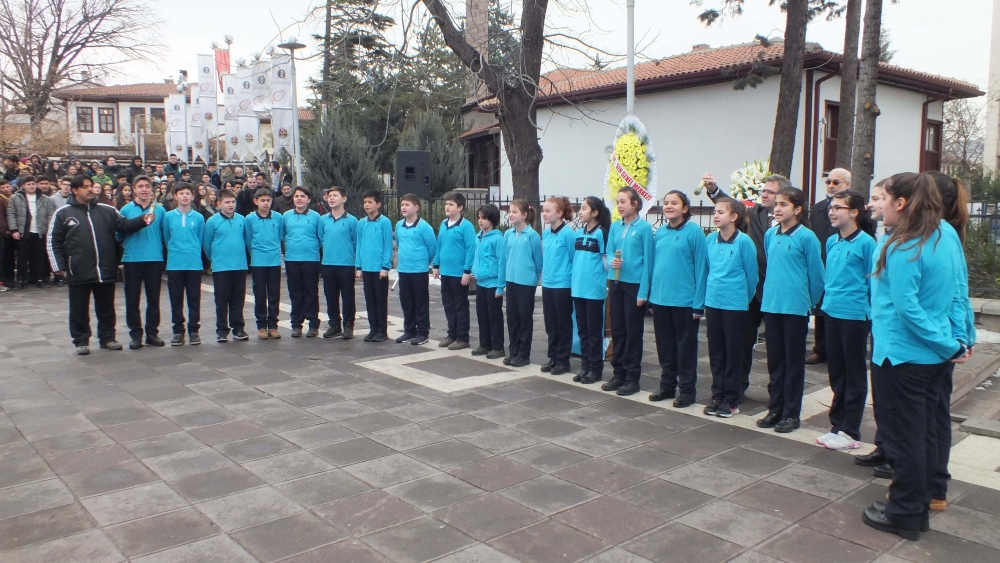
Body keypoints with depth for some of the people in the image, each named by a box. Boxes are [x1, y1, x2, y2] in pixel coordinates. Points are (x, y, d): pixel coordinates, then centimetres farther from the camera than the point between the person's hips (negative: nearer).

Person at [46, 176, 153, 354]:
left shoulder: (107, 210, 7)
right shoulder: (63, 213, 1)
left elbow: (125, 225, 3)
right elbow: (53, 241, 3)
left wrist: (142, 220, -17)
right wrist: (59, 265, -4)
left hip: (105, 271, 2)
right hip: (78, 273, -2)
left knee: (106, 308, 12)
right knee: (79, 309, 7)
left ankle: (107, 337, 23)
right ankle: (81, 341, 18)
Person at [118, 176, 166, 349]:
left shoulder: (160, 210, 4)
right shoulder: (126, 210, 2)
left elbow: (164, 233, 8)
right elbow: (119, 234, 1)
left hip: (155, 259, 1)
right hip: (132, 260, 0)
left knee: (153, 298, 8)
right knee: (132, 299, 4)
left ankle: (152, 333, 17)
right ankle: (135, 334, 13)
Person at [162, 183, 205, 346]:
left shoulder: (198, 217, 1)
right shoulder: (168, 216, 2)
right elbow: (166, 239, 11)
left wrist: (193, 253, 9)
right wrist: (175, 252, 14)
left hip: (194, 264, 0)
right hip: (174, 264, 1)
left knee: (194, 299, 5)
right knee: (176, 300, 7)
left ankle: (194, 330, 14)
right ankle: (178, 331, 16)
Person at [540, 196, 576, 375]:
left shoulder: (568, 233, -13)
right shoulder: (546, 233, 7)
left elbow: (575, 259, -8)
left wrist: (572, 280, -5)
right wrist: (545, 275, 15)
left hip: (563, 285, -7)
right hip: (547, 284, 7)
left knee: (563, 324, 5)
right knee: (550, 324, 13)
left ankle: (563, 360, 14)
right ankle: (553, 357, 25)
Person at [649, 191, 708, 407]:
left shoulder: (694, 231, -8)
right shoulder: (660, 232, 9)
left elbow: (701, 268, -10)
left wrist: (698, 304, -13)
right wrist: (652, 294, 10)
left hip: (684, 300, -6)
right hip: (660, 298, 6)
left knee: (685, 346, 6)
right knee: (665, 346, 15)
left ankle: (687, 390, 17)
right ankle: (667, 385, 28)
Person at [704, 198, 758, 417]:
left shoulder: (744, 241, -12)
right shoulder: (710, 240, 3)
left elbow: (751, 274, -3)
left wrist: (745, 299, 6)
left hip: (735, 304, -5)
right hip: (712, 302, 5)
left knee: (733, 352, 6)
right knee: (715, 351, 12)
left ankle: (732, 400, 16)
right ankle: (717, 395, 23)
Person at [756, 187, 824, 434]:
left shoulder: (806, 237, -10)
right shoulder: (770, 235, 6)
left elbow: (816, 274, -5)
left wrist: (810, 302, 3)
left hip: (795, 308, -5)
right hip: (771, 305, 5)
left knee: (793, 362, 6)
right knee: (774, 360, 13)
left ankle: (791, 414, 15)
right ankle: (775, 409, 24)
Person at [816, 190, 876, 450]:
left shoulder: (866, 243, -11)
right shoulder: (831, 242, 8)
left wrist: (872, 315, -8)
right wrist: (827, 299, 14)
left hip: (855, 315, -6)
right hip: (831, 312, 7)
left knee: (854, 374, 5)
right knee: (836, 371, 14)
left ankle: (850, 431, 13)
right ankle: (837, 424, 26)